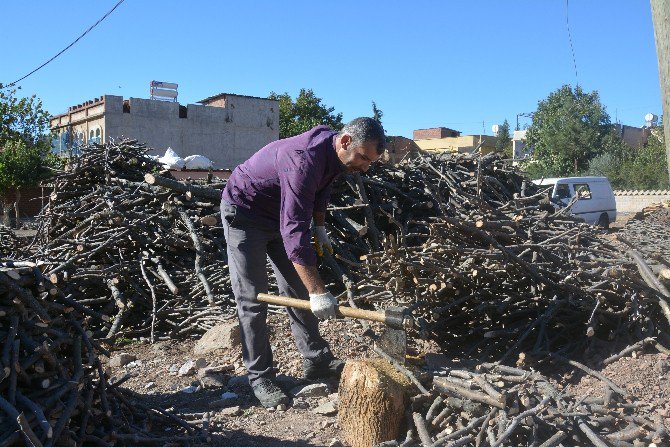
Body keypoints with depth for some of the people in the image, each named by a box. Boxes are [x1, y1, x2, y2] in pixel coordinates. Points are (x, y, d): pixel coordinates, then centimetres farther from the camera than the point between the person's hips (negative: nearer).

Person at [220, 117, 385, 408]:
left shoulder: (332, 151, -10)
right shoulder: (304, 159, -37)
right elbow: (294, 231, -42)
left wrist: (319, 227, 9)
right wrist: (317, 291, -42)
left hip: (280, 212, 9)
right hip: (244, 213, -8)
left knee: (298, 290, 9)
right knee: (252, 299, -6)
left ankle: (317, 362, 17)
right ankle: (260, 377, 3)